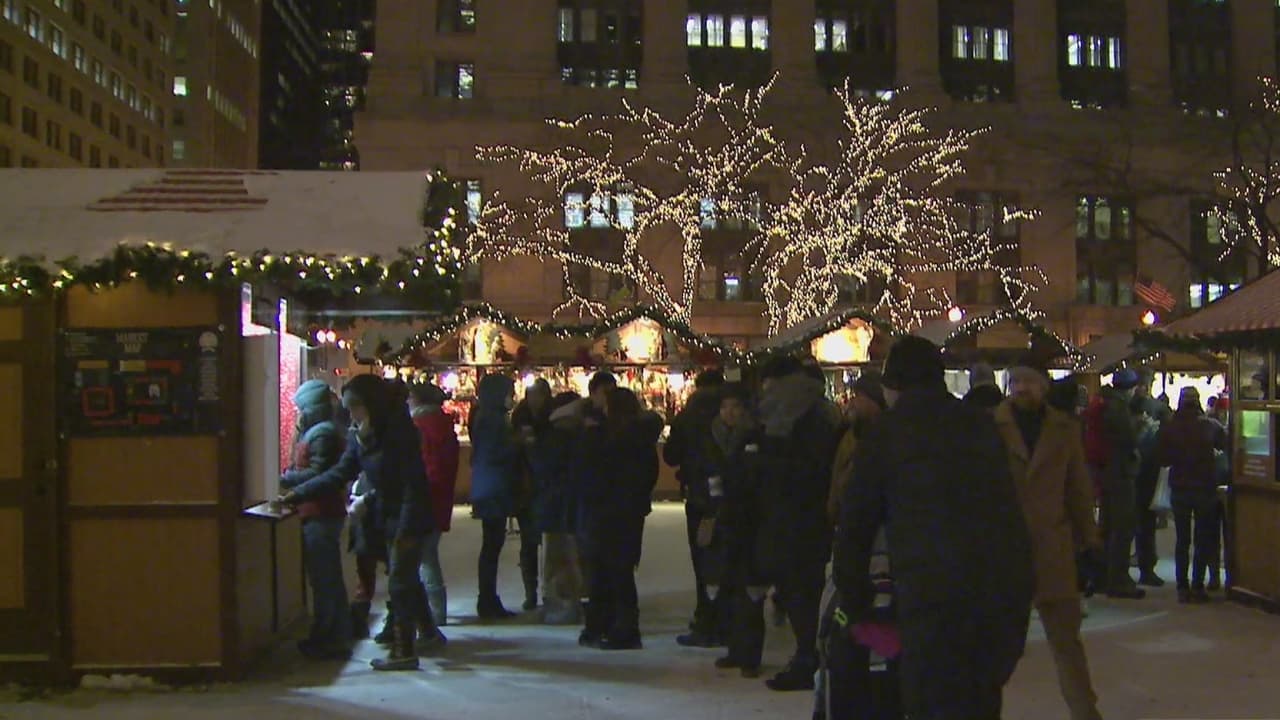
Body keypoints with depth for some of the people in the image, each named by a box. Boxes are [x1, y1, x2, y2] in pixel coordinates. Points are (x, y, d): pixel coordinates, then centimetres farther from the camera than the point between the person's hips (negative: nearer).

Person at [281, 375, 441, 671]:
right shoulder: (360, 436, 4)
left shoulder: (400, 431, -19)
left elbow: (413, 482, -21)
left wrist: (406, 528, -24)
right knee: (406, 579, 18)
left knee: (400, 582, -5)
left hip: (409, 519, -8)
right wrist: (296, 494, -1)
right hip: (388, 518, 8)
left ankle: (404, 651, 3)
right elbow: (340, 473, 5)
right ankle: (429, 633, 34)